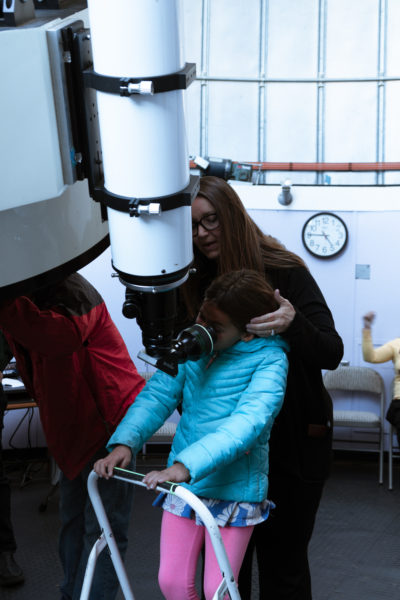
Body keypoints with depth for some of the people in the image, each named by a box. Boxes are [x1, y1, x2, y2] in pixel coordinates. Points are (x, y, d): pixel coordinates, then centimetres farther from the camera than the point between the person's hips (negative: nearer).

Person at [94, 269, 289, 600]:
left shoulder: (270, 360, -17)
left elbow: (248, 422, -29)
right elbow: (158, 394, -2)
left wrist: (186, 466, -39)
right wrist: (124, 442, -19)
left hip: (234, 489, -5)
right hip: (182, 485, 5)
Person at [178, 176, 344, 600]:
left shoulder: (284, 272, -10)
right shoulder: (194, 284, 3)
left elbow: (331, 354, -15)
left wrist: (293, 324, -34)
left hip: (290, 442, -3)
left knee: (282, 563, 4)